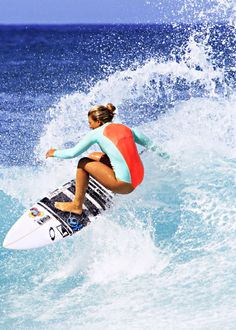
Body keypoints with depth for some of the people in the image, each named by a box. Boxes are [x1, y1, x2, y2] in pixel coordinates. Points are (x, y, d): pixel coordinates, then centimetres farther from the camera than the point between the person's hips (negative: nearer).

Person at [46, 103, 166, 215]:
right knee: (93, 156, 22)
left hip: (124, 185, -7)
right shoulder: (126, 128, 11)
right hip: (139, 179, 7)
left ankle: (76, 205, 11)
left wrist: (54, 153, 18)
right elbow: (149, 144, 16)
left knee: (83, 163, 7)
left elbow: (73, 153, 0)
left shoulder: (97, 133, -4)